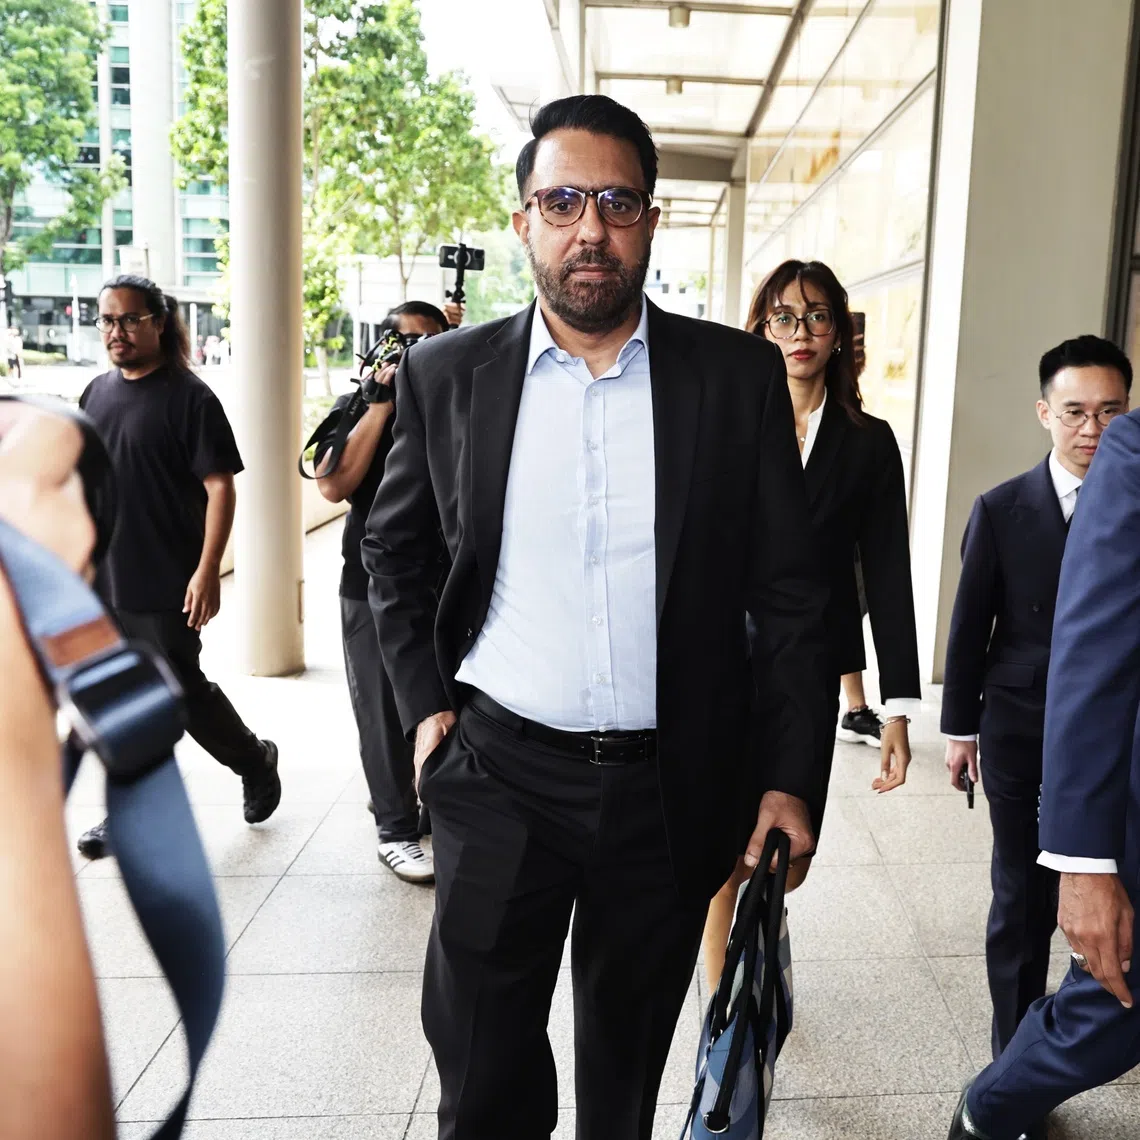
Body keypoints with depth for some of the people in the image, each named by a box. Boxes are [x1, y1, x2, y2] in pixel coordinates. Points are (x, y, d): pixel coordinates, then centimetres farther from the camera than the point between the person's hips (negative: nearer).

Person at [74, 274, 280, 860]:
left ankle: (255, 761, 27)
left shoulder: (188, 396, -10)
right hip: (99, 582, 6)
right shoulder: (97, 392, 10)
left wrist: (207, 572, -20)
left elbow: (220, 487, -13)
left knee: (182, 691, 2)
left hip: (164, 586, -6)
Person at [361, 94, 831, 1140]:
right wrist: (424, 700, 4)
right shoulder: (447, 374, -1)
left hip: (673, 788, 0)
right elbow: (395, 549, 13)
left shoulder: (740, 375, -3)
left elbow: (788, 591, -1)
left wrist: (792, 779, -4)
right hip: (500, 775, 0)